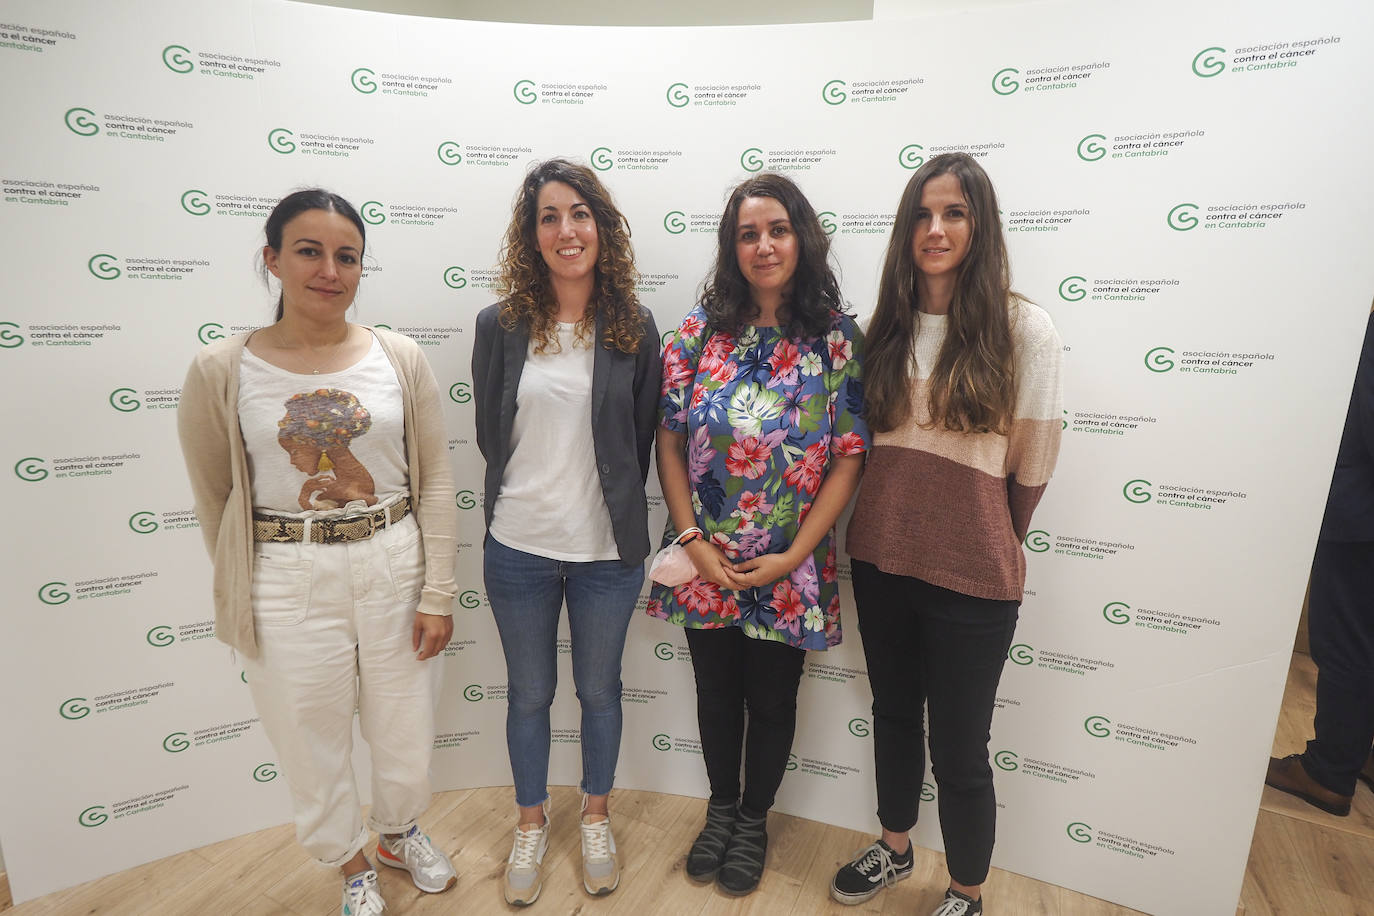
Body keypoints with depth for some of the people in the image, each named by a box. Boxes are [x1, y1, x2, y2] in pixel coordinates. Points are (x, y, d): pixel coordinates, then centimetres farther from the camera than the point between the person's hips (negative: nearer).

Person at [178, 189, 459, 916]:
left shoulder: (400, 359, -4)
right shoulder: (221, 372, -6)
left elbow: (436, 481, -3)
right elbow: (214, 499, 3)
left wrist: (437, 592, -4)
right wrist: (241, 596, 11)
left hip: (394, 566, 1)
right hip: (289, 584, 0)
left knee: (404, 726, 17)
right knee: (313, 739, 16)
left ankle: (399, 833, 50)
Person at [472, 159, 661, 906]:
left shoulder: (633, 327, -4)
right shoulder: (501, 325, -4)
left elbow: (641, 441, 1)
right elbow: (490, 436, 3)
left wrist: (614, 510, 4)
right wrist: (530, 498, 6)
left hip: (606, 550, 0)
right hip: (519, 547, 1)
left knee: (599, 689, 18)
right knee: (529, 694, 18)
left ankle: (595, 818, 44)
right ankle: (531, 822, 44)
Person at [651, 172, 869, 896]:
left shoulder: (837, 337, -6)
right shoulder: (700, 329, -3)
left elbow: (850, 457, -7)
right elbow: (669, 442, -2)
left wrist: (792, 556, -12)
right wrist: (693, 540, -9)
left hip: (790, 570, -1)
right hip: (706, 561, 1)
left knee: (772, 699, 17)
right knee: (717, 692, 20)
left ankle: (753, 820, 44)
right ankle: (721, 807, 47)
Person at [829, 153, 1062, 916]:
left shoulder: (1022, 327, -10)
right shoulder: (887, 324, 4)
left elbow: (1032, 465, -4)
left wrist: (987, 541, 6)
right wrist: (899, 516, 11)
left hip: (971, 574, -4)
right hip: (881, 556, 5)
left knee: (958, 748, 9)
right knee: (893, 712, 22)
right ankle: (893, 848, 47)